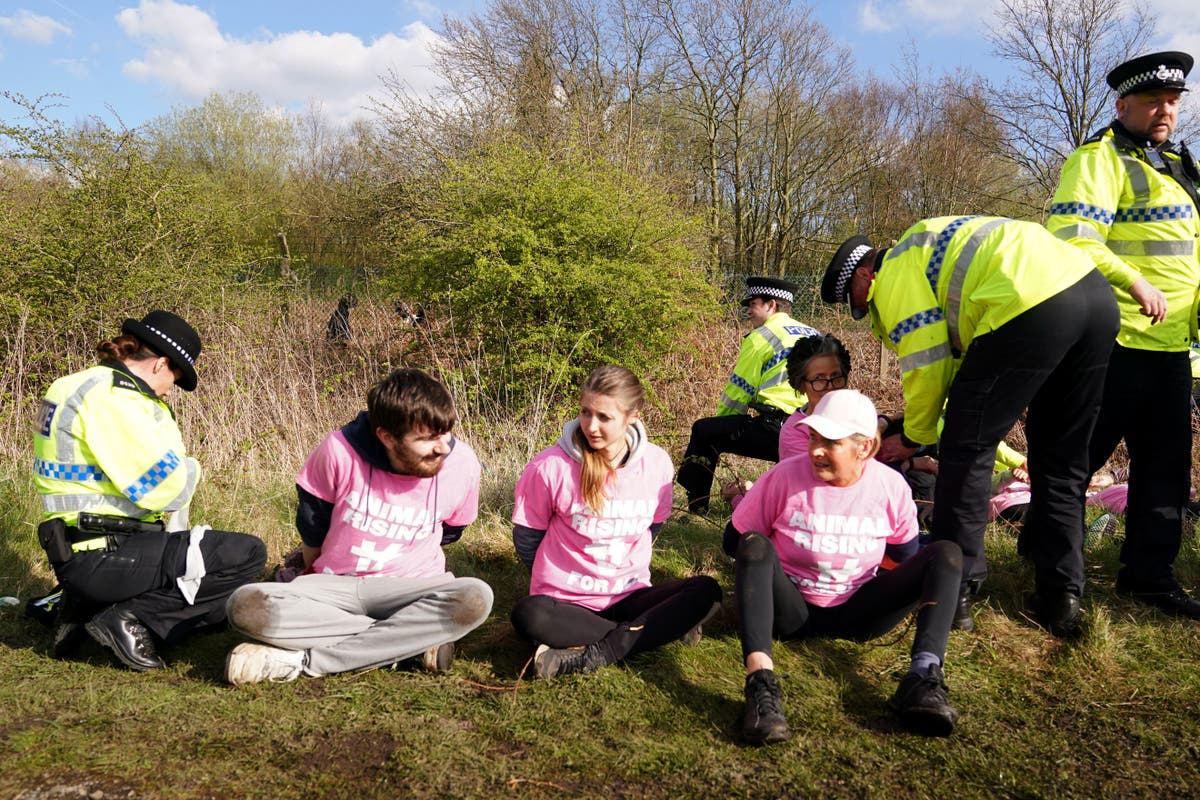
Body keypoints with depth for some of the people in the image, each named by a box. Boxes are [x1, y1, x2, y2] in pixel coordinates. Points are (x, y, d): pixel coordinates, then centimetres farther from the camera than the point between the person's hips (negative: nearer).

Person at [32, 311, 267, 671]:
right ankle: (130, 618, -11)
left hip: (83, 553, 10)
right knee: (248, 554, -14)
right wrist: (189, 468, 0)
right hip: (101, 558, -10)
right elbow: (168, 487, -21)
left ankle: (90, 607, 10)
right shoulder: (110, 396, -18)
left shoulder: (77, 386, 15)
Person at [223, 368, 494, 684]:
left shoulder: (462, 465, -13)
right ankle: (416, 639, -24)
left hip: (412, 588, 0)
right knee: (246, 605, -29)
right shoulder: (340, 452, -17)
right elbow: (311, 527, 3)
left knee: (475, 598, -33)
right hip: (333, 585, 0)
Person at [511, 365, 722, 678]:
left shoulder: (656, 463, -5)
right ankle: (651, 630, -22)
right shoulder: (550, 467, -14)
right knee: (528, 615, -36)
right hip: (565, 602, -3)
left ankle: (592, 655, -26)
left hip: (629, 597, 3)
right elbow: (527, 538, 1)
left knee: (705, 591, -22)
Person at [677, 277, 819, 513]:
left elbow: (738, 392, 1)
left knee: (704, 431, 10)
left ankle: (695, 505, 16)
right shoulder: (813, 334, 20)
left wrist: (721, 423, 20)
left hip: (776, 431, -7)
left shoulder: (762, 337, -1)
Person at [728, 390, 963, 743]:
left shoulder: (891, 485, -6)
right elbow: (737, 539, -4)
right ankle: (761, 681, -51)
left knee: (947, 553, -13)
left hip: (856, 612, 3)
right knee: (754, 544, -33)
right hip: (791, 609, -2)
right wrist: (761, 578, -10)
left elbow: (905, 553, 11)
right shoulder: (785, 476, -12)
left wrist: (908, 595, -1)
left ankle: (923, 677, -37)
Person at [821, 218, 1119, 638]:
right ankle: (1059, 599, 22)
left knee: (966, 451, 3)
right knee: (1061, 461, 17)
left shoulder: (894, 272, 7)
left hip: (1032, 307, -10)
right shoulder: (928, 247, 34)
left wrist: (914, 437, 14)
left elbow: (927, 362, 0)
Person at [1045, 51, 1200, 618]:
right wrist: (1135, 282, -28)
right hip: (1115, 340, -9)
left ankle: (1149, 573, 25)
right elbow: (1073, 239, -22)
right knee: (1081, 455, -2)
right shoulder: (1100, 159, -9)